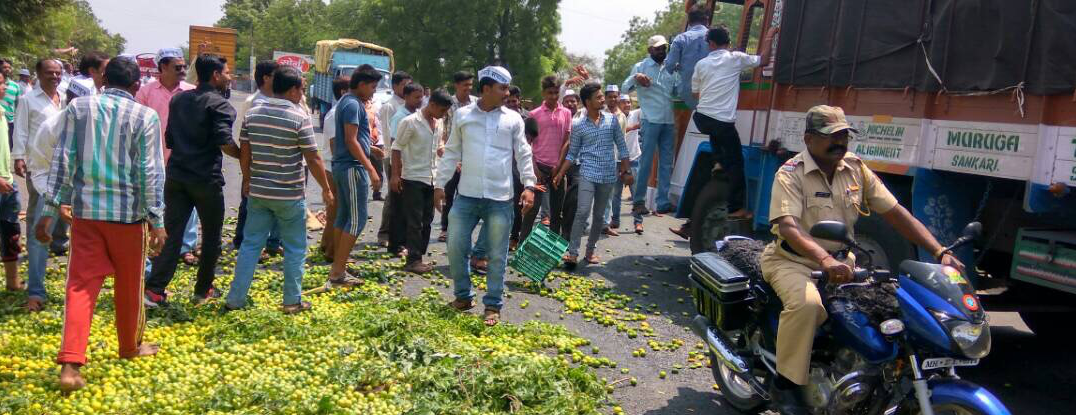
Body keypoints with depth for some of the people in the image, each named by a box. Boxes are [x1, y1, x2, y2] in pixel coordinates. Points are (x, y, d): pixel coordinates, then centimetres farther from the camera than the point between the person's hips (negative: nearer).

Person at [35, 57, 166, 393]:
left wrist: (49, 210, 3)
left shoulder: (77, 107, 2)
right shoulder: (145, 116, -5)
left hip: (86, 210, 2)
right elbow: (150, 172, -8)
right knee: (129, 285, 14)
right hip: (128, 212, -2)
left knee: (81, 285, 3)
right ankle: (130, 346, 32)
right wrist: (157, 220, -4)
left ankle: (71, 365, -6)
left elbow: (62, 161, 0)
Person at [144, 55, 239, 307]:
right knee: (211, 237, 10)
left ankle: (154, 290, -2)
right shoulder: (219, 105, -10)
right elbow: (225, 144, -20)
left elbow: (169, 139, 17)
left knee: (172, 234, 5)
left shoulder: (178, 100, 12)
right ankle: (203, 290, 18)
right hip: (206, 179, -6)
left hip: (176, 176, 6)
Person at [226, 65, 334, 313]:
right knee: (295, 249, 8)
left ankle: (235, 299, 14)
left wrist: (247, 180, 20)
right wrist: (326, 189, -2)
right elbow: (313, 159, -12)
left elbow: (244, 152, 7)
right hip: (290, 195, -5)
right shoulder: (300, 117, -12)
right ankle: (292, 302, 14)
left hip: (258, 192, 5)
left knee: (250, 244, 11)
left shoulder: (253, 113, 3)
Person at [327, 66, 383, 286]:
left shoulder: (348, 102, 16)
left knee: (344, 216, 13)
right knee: (357, 219, -7)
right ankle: (338, 272, -6)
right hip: (352, 167, -11)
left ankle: (337, 268, 19)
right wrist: (371, 169, -22)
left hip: (342, 165, 11)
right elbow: (351, 141, -20)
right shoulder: (353, 105, -14)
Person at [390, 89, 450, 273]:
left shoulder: (439, 123, 8)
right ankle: (413, 260, 2)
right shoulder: (410, 122, -12)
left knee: (427, 220, 10)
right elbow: (397, 148, -9)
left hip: (432, 178, 7)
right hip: (413, 178, -7)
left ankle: (418, 256, 19)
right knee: (414, 221, -4)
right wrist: (395, 175, -12)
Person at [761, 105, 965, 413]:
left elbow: (896, 213, 2)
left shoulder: (856, 169, 4)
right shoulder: (791, 174, -13)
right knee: (807, 303, -35)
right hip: (792, 260, -6)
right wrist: (825, 260, -46)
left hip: (839, 260, 6)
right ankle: (787, 383, -18)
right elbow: (788, 227, -28)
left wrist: (940, 252, -10)